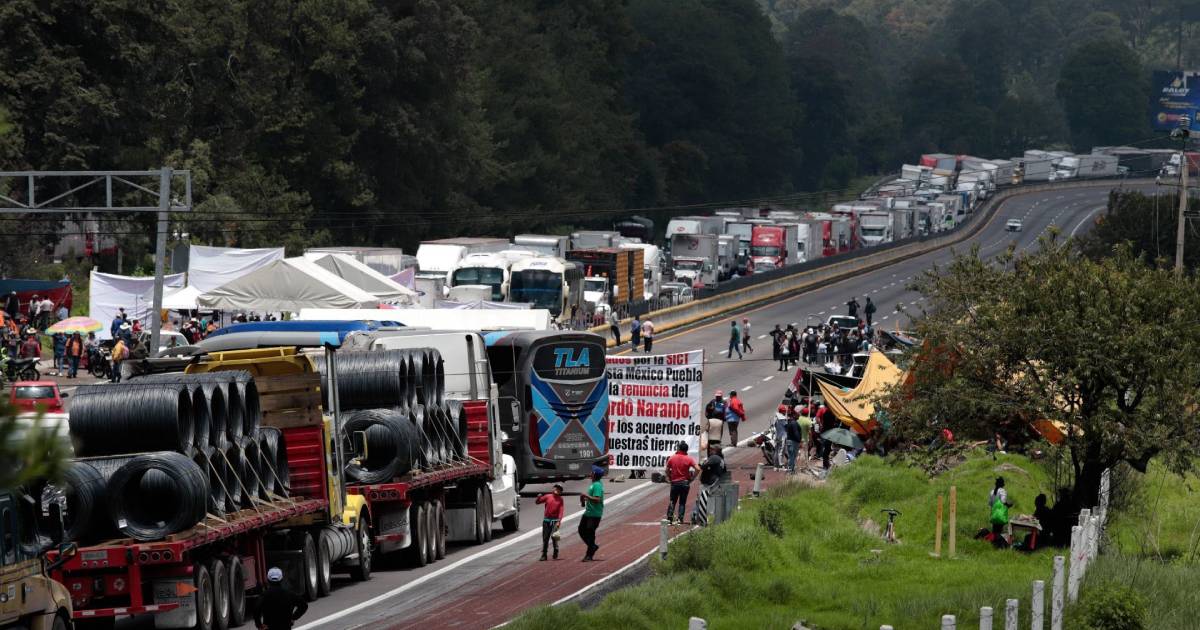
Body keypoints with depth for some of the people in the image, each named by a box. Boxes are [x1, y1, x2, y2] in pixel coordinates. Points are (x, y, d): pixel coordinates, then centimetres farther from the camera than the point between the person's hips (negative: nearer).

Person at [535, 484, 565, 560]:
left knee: (554, 537, -6)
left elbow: (560, 511, -4)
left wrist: (559, 521, -14)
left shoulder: (560, 500, 1)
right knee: (545, 538, 4)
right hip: (546, 520, 2)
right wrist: (539, 497, -14)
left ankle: (555, 555, 6)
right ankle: (544, 555, 8)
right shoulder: (548, 496, 3)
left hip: (555, 520, -2)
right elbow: (538, 502, 8)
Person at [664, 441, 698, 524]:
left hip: (674, 483, 1)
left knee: (672, 501, 9)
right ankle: (680, 519, 0)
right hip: (685, 483, -1)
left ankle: (669, 518, 2)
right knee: (682, 502, 6)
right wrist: (692, 478, -3)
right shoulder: (689, 459, -6)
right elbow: (697, 469, -13)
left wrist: (669, 478, 13)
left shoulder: (672, 458, -1)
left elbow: (667, 470, 3)